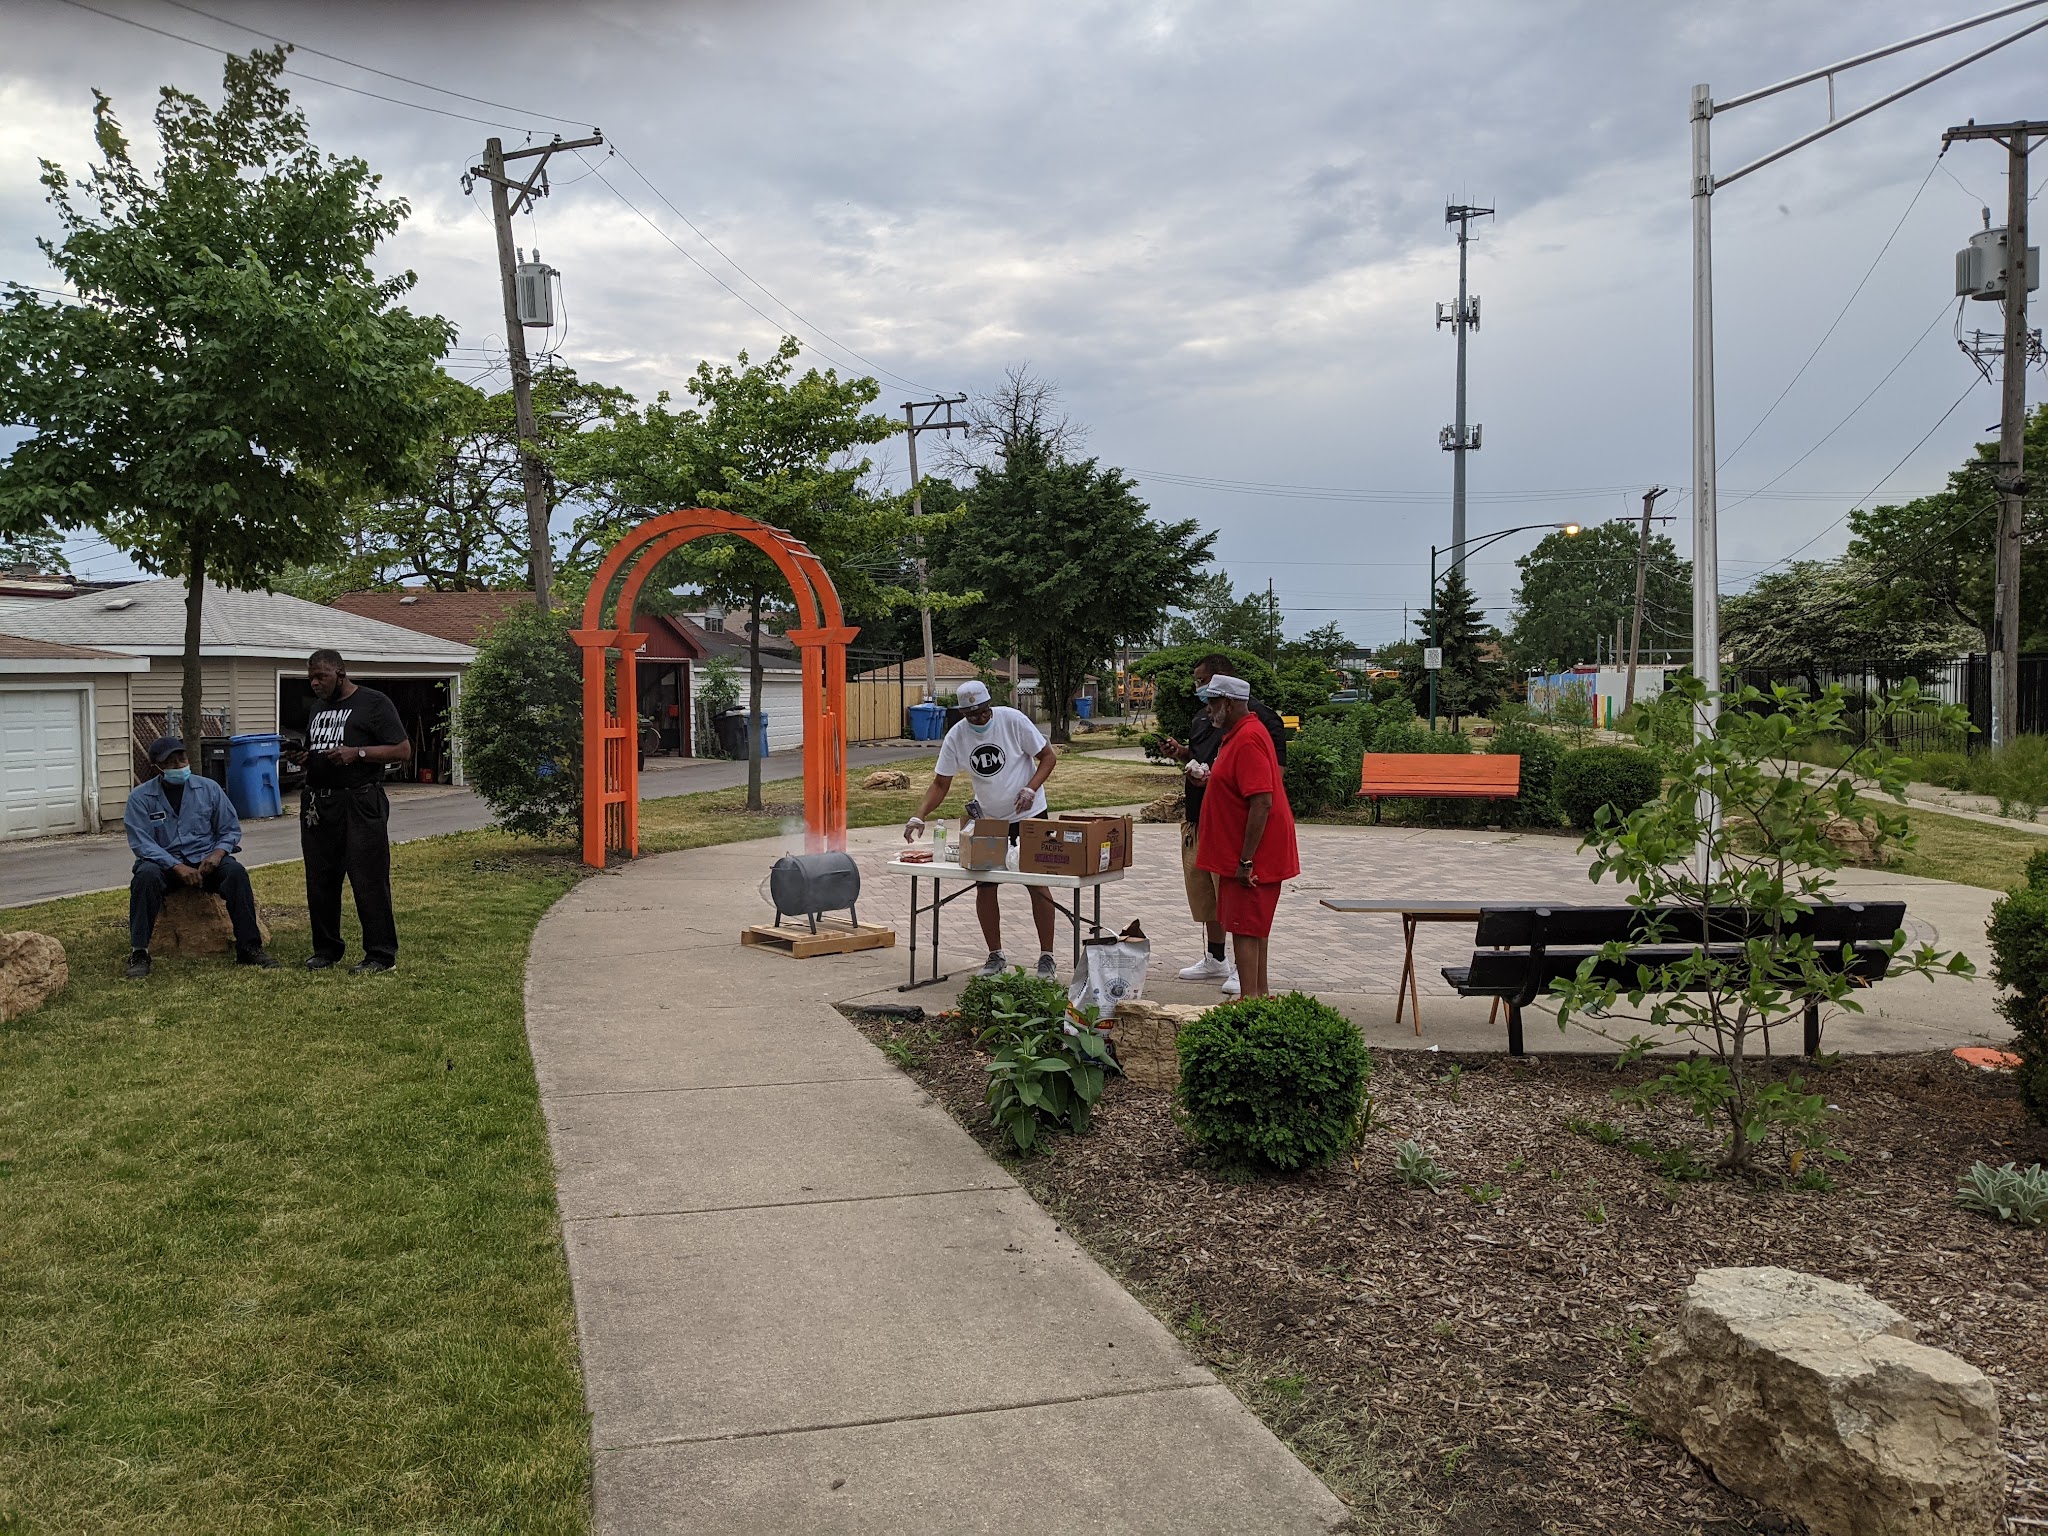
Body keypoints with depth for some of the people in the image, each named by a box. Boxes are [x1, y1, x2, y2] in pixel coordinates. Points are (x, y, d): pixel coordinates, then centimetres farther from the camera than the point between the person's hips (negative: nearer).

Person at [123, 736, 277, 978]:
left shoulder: (208, 788, 6)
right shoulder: (141, 798, 0)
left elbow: (231, 829, 10)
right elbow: (141, 842, -9)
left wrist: (219, 852, -13)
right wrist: (177, 866, -23)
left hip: (205, 859, 1)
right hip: (163, 861, -1)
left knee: (236, 872, -29)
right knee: (146, 877, -35)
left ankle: (249, 947, -28)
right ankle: (138, 954, -30)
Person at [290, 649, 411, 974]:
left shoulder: (373, 703, -2)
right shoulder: (318, 707, 21)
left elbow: (403, 751, -7)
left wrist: (357, 752, -16)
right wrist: (303, 757, 7)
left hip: (359, 804, -7)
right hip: (317, 803, 7)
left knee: (368, 880, -7)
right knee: (319, 881, 10)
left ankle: (381, 954, -3)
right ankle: (327, 948, 22)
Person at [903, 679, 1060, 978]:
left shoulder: (1013, 720, -15)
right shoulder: (955, 737, -7)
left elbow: (1048, 757, -9)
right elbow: (940, 784, -3)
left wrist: (1030, 790, -24)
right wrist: (919, 817, -18)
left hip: (1028, 815, -4)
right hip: (988, 819, 4)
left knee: (1037, 883, -2)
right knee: (984, 886, 3)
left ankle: (1047, 957, 7)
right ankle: (995, 956, 18)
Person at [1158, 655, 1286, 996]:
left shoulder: (1256, 715, -13)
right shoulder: (1203, 715, 17)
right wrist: (1182, 754, 8)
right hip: (1197, 817, 9)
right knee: (1202, 888, 16)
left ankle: (1243, 968, 3)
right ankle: (1215, 959, 30)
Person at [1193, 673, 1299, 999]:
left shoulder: (1248, 740, -20)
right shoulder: (1238, 735, 14)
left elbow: (1262, 802, -26)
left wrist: (1246, 860, -25)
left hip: (1252, 856, -11)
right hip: (1243, 853, 11)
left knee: (1244, 928, -8)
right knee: (1253, 928, 16)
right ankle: (1260, 995, 24)